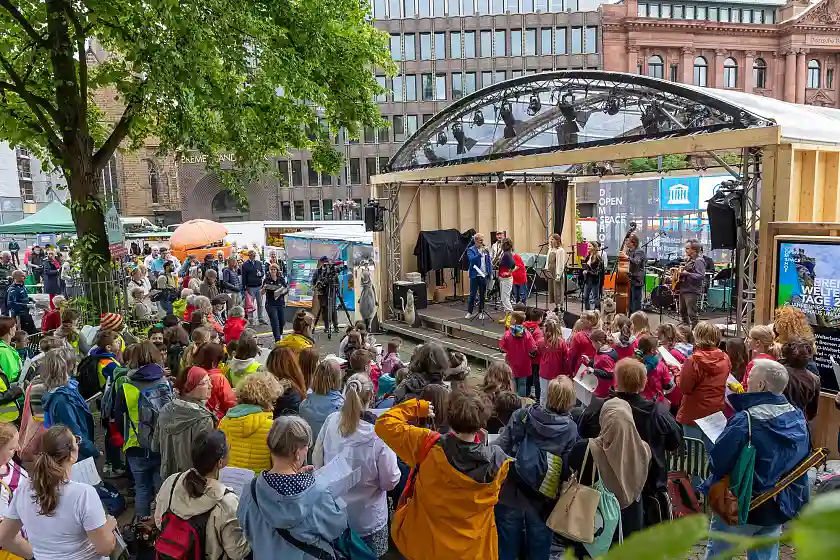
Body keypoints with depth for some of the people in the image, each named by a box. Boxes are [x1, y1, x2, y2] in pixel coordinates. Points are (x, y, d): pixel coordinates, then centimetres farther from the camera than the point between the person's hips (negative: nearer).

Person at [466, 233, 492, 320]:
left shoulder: (485, 249, 9)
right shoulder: (471, 250, -4)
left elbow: (489, 262, 12)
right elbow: (472, 259, -23)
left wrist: (490, 272, 3)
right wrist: (480, 254, -32)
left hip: (484, 275, 4)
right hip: (475, 275, -4)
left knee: (482, 295, 9)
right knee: (472, 294, 0)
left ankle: (481, 312, 18)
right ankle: (469, 312, 8)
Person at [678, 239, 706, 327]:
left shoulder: (698, 261, -13)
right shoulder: (688, 259, 15)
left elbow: (702, 276, -23)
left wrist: (687, 273, -29)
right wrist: (680, 271, 10)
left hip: (692, 291, -10)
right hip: (683, 290, 10)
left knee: (692, 314, -9)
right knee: (682, 312, 18)